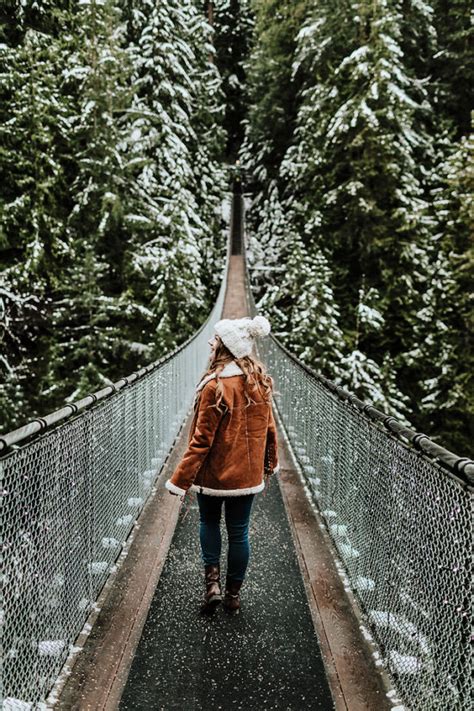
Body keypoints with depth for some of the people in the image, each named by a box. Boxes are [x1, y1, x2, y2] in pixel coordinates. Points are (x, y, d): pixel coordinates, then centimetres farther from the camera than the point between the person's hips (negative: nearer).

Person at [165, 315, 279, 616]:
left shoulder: (215, 385, -22)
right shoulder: (261, 381, -4)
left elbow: (202, 440, -20)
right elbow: (269, 427, 6)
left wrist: (181, 479, -14)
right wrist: (270, 464, 19)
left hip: (214, 473, -4)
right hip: (248, 473, 4)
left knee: (209, 523, 22)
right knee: (239, 532, 15)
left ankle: (213, 580, 12)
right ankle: (234, 595, 26)